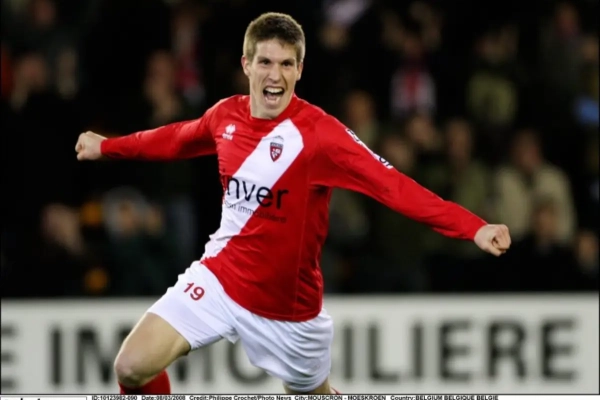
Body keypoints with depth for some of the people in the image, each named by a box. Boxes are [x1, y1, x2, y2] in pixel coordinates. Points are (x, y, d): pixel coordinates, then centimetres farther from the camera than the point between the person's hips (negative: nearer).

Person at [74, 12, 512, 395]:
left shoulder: (319, 132, -21)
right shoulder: (226, 115, -4)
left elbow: (394, 186, -29)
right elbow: (177, 139, 19)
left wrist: (475, 228, -40)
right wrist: (107, 147, 33)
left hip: (287, 302, -3)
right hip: (220, 277, 3)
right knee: (132, 368, -10)